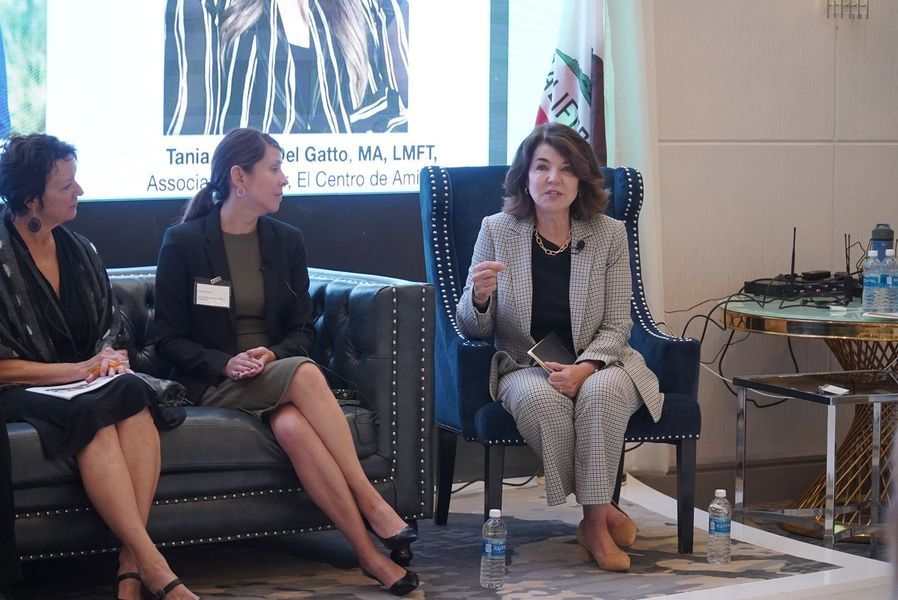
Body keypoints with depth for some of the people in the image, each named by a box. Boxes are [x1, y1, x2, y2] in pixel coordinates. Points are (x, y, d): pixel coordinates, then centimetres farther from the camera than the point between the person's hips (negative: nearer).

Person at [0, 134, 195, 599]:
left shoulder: (79, 251, 12)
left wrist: (108, 358, -3)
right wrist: (79, 369, -13)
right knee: (93, 413, -36)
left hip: (86, 384, 5)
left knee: (132, 393, -30)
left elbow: (109, 330, 21)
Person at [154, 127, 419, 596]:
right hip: (214, 383, -3)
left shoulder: (287, 241, 11)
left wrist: (274, 355, -12)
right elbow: (169, 340, -2)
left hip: (276, 371, 3)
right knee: (304, 375, -35)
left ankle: (370, 553, -38)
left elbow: (303, 330, 12)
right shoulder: (183, 242, -1)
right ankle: (368, 501, -36)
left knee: (292, 426, -35)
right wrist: (226, 363, -19)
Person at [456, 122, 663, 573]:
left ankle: (593, 521, -22)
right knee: (541, 398, -35)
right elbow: (473, 330, 2)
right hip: (524, 367, 0)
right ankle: (603, 511, -18)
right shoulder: (496, 231, -1)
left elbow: (616, 326, -2)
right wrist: (479, 297, -23)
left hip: (597, 365, 0)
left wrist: (583, 368, -21)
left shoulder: (609, 235, -1)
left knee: (601, 392, -35)